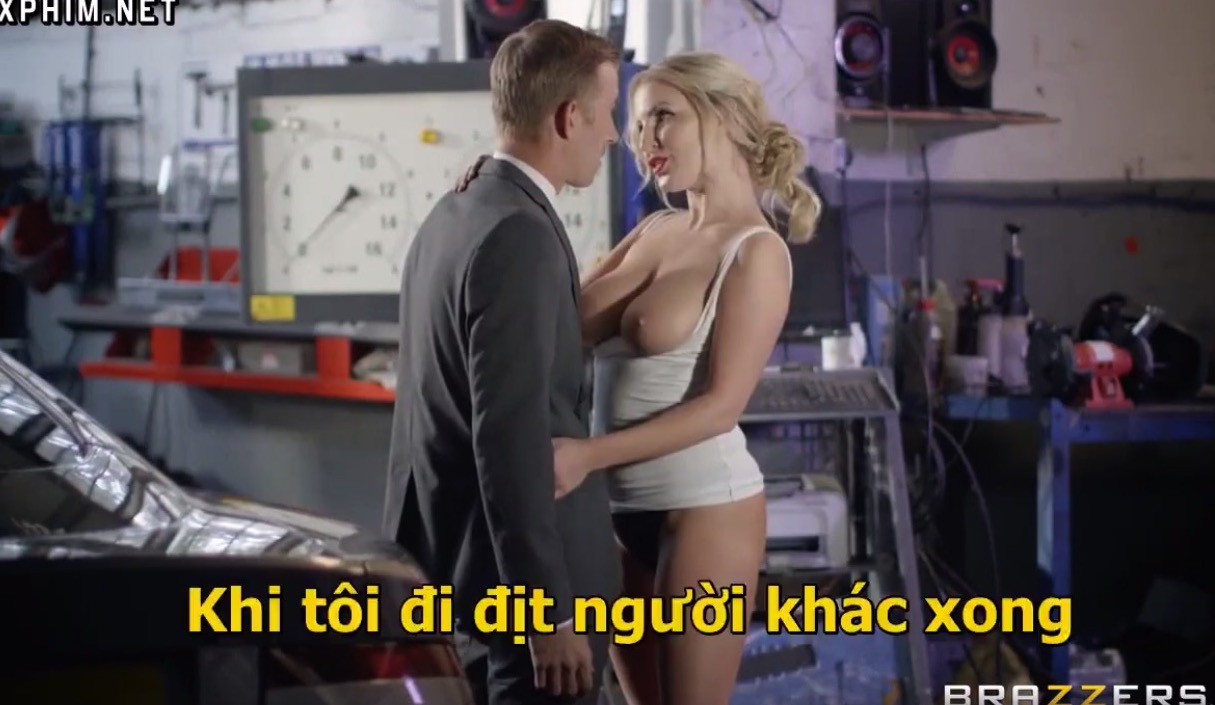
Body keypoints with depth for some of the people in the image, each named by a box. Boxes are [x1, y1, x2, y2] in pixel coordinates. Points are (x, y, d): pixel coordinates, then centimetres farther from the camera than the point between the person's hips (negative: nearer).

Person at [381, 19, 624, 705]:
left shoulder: (454, 216, 10)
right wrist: (550, 609, -22)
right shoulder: (519, 236, -19)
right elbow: (510, 437, -23)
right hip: (526, 572, -10)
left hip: (456, 565, 10)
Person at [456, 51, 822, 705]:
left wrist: (591, 454, -25)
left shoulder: (756, 252, -10)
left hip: (704, 508, -7)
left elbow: (721, 405, -18)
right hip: (625, 507, 7)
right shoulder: (656, 231, 11)